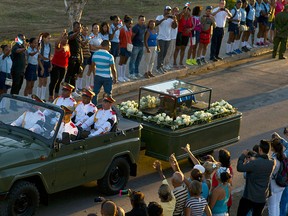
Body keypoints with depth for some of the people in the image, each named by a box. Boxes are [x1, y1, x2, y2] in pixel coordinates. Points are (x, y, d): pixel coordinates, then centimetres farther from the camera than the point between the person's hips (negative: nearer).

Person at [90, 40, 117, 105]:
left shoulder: (95, 54, -2)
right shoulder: (109, 56, -17)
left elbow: (93, 65, 11)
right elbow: (113, 69, -12)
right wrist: (115, 78, 1)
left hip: (97, 76, 4)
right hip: (107, 77, -4)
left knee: (95, 92, 15)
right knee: (108, 93, 8)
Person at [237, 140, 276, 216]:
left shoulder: (254, 163, -26)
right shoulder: (272, 163, -6)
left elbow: (239, 168, -20)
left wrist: (243, 155, -8)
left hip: (250, 197, -6)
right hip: (263, 197, 6)